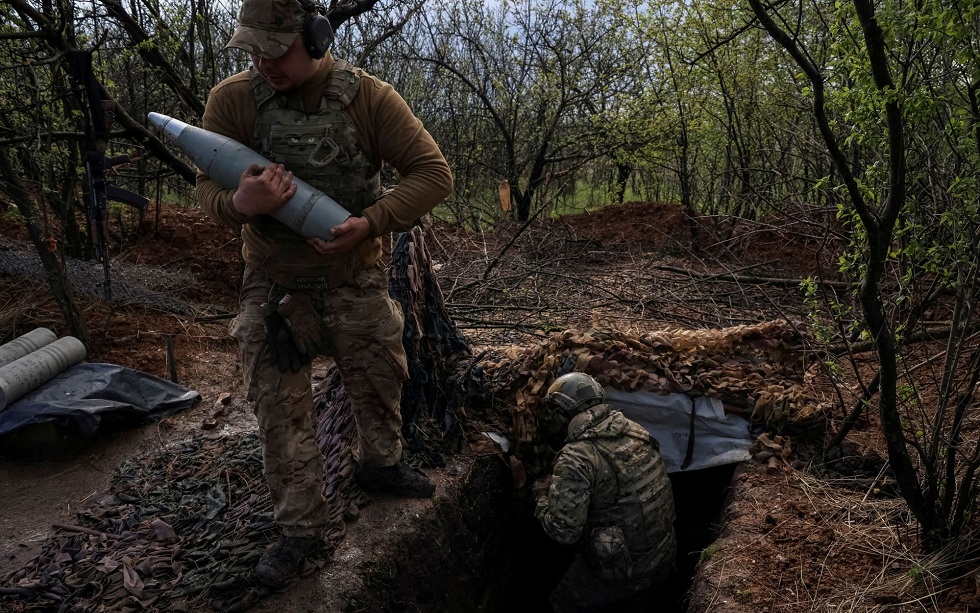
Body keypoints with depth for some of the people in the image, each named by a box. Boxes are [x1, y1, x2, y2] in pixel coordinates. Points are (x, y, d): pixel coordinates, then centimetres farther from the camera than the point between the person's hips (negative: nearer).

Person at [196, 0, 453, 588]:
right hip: (273, 286, 0)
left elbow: (434, 173, -13)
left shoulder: (370, 97, -13)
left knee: (380, 382, 16)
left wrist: (371, 222, -25)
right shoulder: (232, 99, -10)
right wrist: (240, 204, -31)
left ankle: (381, 464, 46)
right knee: (281, 408, 4)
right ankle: (301, 525, 22)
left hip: (355, 278, 1)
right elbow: (208, 187, -6)